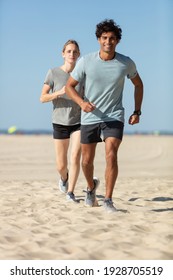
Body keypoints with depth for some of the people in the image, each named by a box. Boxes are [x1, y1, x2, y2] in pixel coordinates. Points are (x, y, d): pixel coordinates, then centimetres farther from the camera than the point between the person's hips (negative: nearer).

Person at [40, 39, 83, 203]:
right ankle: (64, 177, 42)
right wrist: (59, 93, -24)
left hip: (78, 123, 0)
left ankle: (70, 192, -5)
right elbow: (42, 98, -8)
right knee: (61, 165, 6)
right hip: (60, 123, 0)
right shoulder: (53, 73, -7)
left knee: (75, 157, -17)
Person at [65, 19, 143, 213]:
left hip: (114, 118, -1)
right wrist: (82, 102, -21)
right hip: (90, 117, 1)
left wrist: (137, 112, 6)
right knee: (87, 160, 10)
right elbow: (69, 86, -2)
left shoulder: (126, 63, -7)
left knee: (111, 155, -19)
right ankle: (91, 187, 41)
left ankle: (108, 199, -8)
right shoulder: (86, 61, -10)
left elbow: (138, 84, 12)